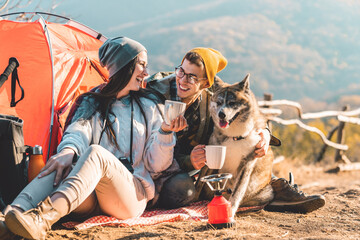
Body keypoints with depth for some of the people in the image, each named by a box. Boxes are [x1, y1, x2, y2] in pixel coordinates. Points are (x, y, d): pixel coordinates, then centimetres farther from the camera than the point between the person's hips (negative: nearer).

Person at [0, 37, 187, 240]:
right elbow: (78, 130, -4)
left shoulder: (148, 107, 18)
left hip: (132, 196, -2)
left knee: (95, 153, -32)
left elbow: (156, 166, 10)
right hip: (91, 200, 2)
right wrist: (68, 150, -27)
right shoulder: (94, 103, 21)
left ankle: (42, 218, -57)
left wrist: (166, 131, -8)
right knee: (61, 166, -31)